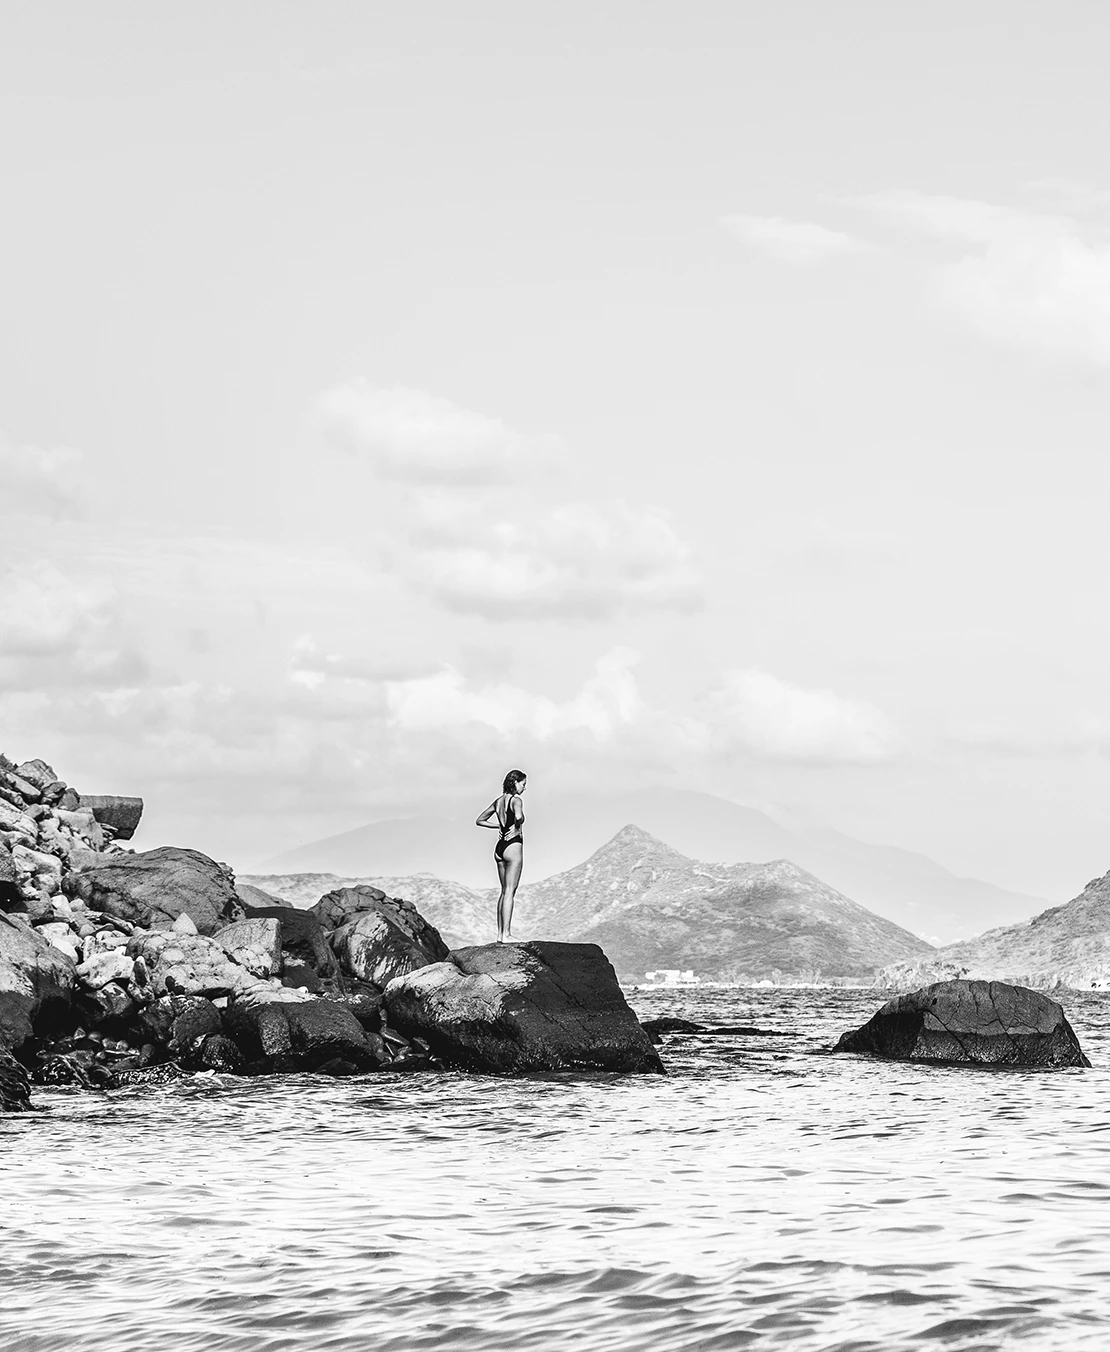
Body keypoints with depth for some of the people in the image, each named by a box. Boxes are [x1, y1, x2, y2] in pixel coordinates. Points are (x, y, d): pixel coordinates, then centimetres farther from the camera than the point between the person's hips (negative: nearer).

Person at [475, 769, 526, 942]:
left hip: (500, 847, 8)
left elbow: (479, 820, 19)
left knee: (505, 891, 14)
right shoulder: (515, 800, -11)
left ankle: (501, 934, 14)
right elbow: (518, 816, -33)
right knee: (510, 892, -7)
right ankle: (506, 933, -10)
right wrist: (517, 827, -11)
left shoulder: (498, 801, 12)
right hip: (513, 845, -8)